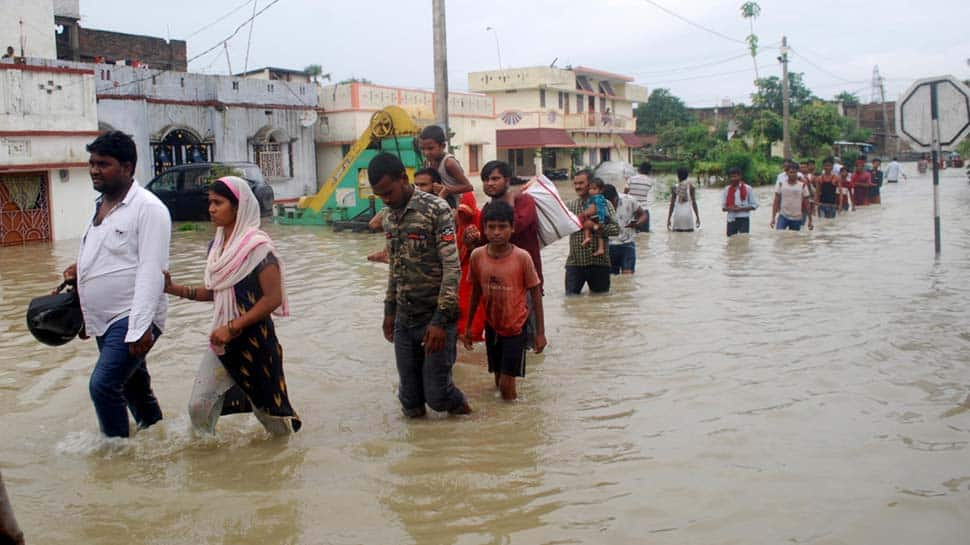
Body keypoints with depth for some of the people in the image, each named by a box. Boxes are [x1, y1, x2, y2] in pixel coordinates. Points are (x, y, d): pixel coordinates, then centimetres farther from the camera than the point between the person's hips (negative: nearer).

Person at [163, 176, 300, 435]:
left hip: (253, 338, -6)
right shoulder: (217, 245, 6)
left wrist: (233, 328, -19)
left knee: (266, 404, 10)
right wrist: (175, 289, 2)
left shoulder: (257, 246, -16)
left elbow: (273, 298, -18)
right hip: (222, 338, 6)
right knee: (199, 406, 0)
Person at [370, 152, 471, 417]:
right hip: (404, 319, 6)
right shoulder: (389, 216, 10)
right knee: (410, 396, 6)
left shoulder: (437, 209, -13)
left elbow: (452, 268, -17)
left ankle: (465, 415, 28)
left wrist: (441, 320, -21)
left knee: (436, 393, -1)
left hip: (435, 317, -6)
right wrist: (389, 311, 19)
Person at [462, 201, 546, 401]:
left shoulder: (522, 257, -18)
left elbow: (536, 294, -9)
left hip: (515, 327, -3)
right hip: (492, 326, 3)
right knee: (499, 380, 14)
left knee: (507, 384, -5)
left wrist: (540, 332, -7)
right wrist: (468, 327, 10)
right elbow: (476, 292, 5)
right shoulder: (477, 256, -9)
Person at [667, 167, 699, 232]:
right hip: (687, 214, 0)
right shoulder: (690, 186, 1)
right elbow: (694, 202, 0)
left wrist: (669, 219, 5)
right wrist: (697, 217, 5)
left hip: (677, 214, 0)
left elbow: (672, 204, 0)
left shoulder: (674, 188, 1)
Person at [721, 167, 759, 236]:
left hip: (743, 219, -3)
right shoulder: (727, 189, 7)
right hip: (731, 219, 3)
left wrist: (741, 209, -14)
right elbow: (723, 207, 9)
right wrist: (730, 209, -13)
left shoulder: (748, 189, -2)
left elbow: (754, 205, -2)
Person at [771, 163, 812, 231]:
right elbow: (776, 202, 0)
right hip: (783, 216, -1)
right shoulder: (781, 185, -2)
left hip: (797, 219, 1)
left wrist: (810, 220, -2)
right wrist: (773, 218, -6)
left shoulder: (802, 186, -3)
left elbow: (806, 204, 0)